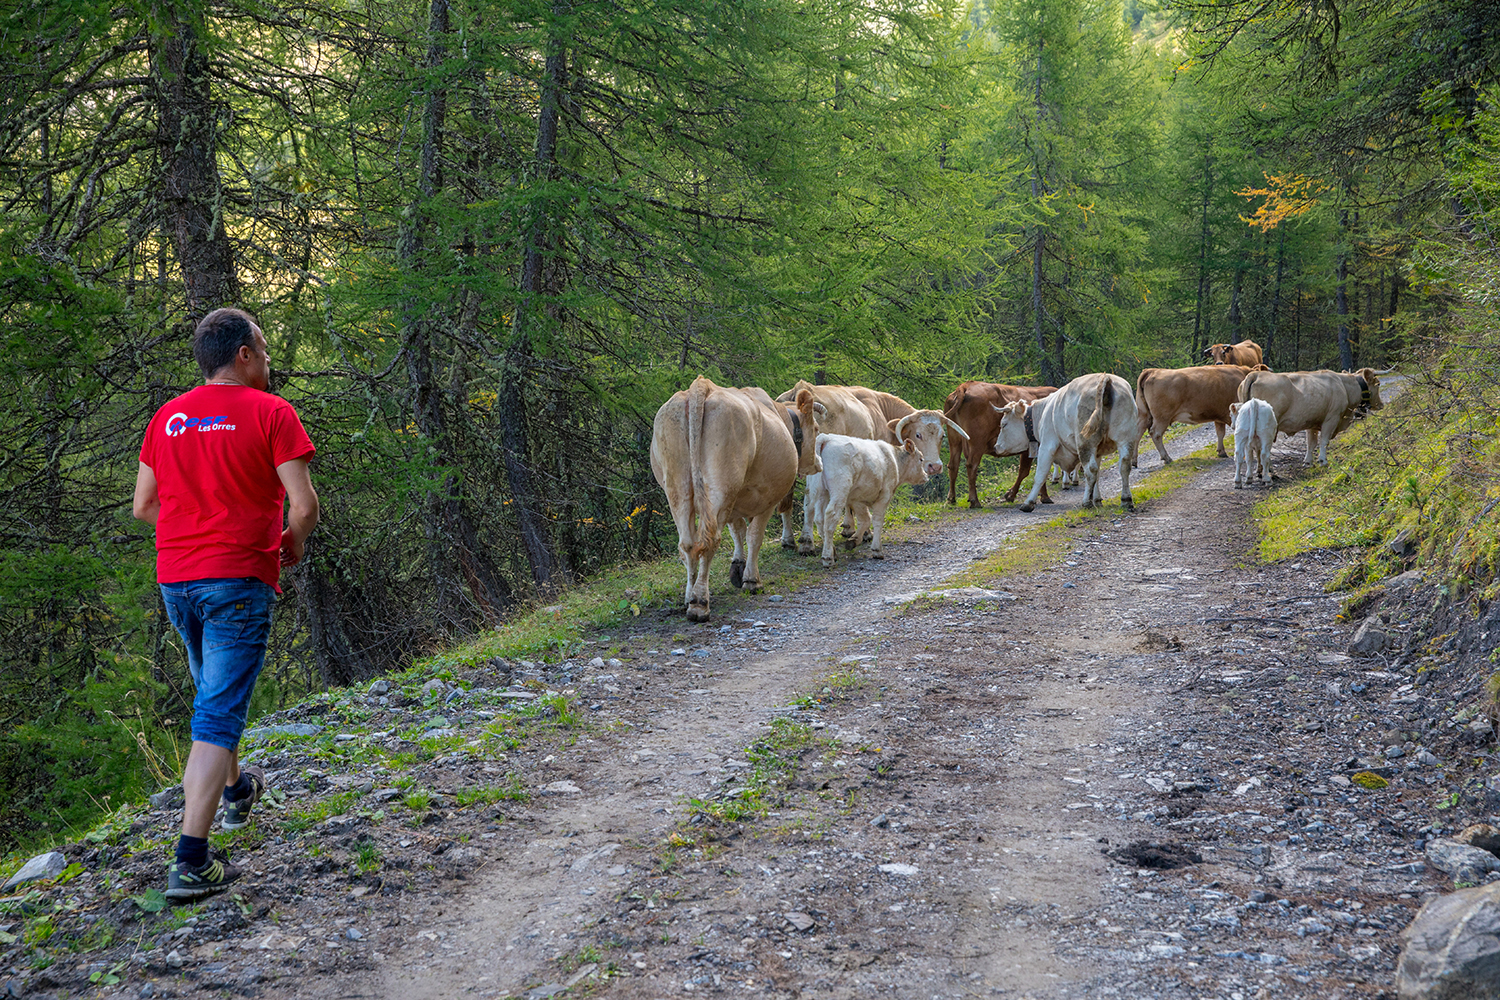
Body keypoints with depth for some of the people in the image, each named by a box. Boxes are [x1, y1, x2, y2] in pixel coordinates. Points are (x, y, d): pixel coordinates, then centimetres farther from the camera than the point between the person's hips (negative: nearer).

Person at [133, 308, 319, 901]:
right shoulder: (270, 413, -8)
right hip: (238, 578, -6)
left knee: (215, 692, 27)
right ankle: (191, 862, -12)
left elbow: (143, 506, 11)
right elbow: (304, 505, -13)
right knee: (218, 715, -7)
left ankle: (236, 791, 47)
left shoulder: (168, 417, 9)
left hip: (175, 579, 6)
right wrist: (292, 543, 7)